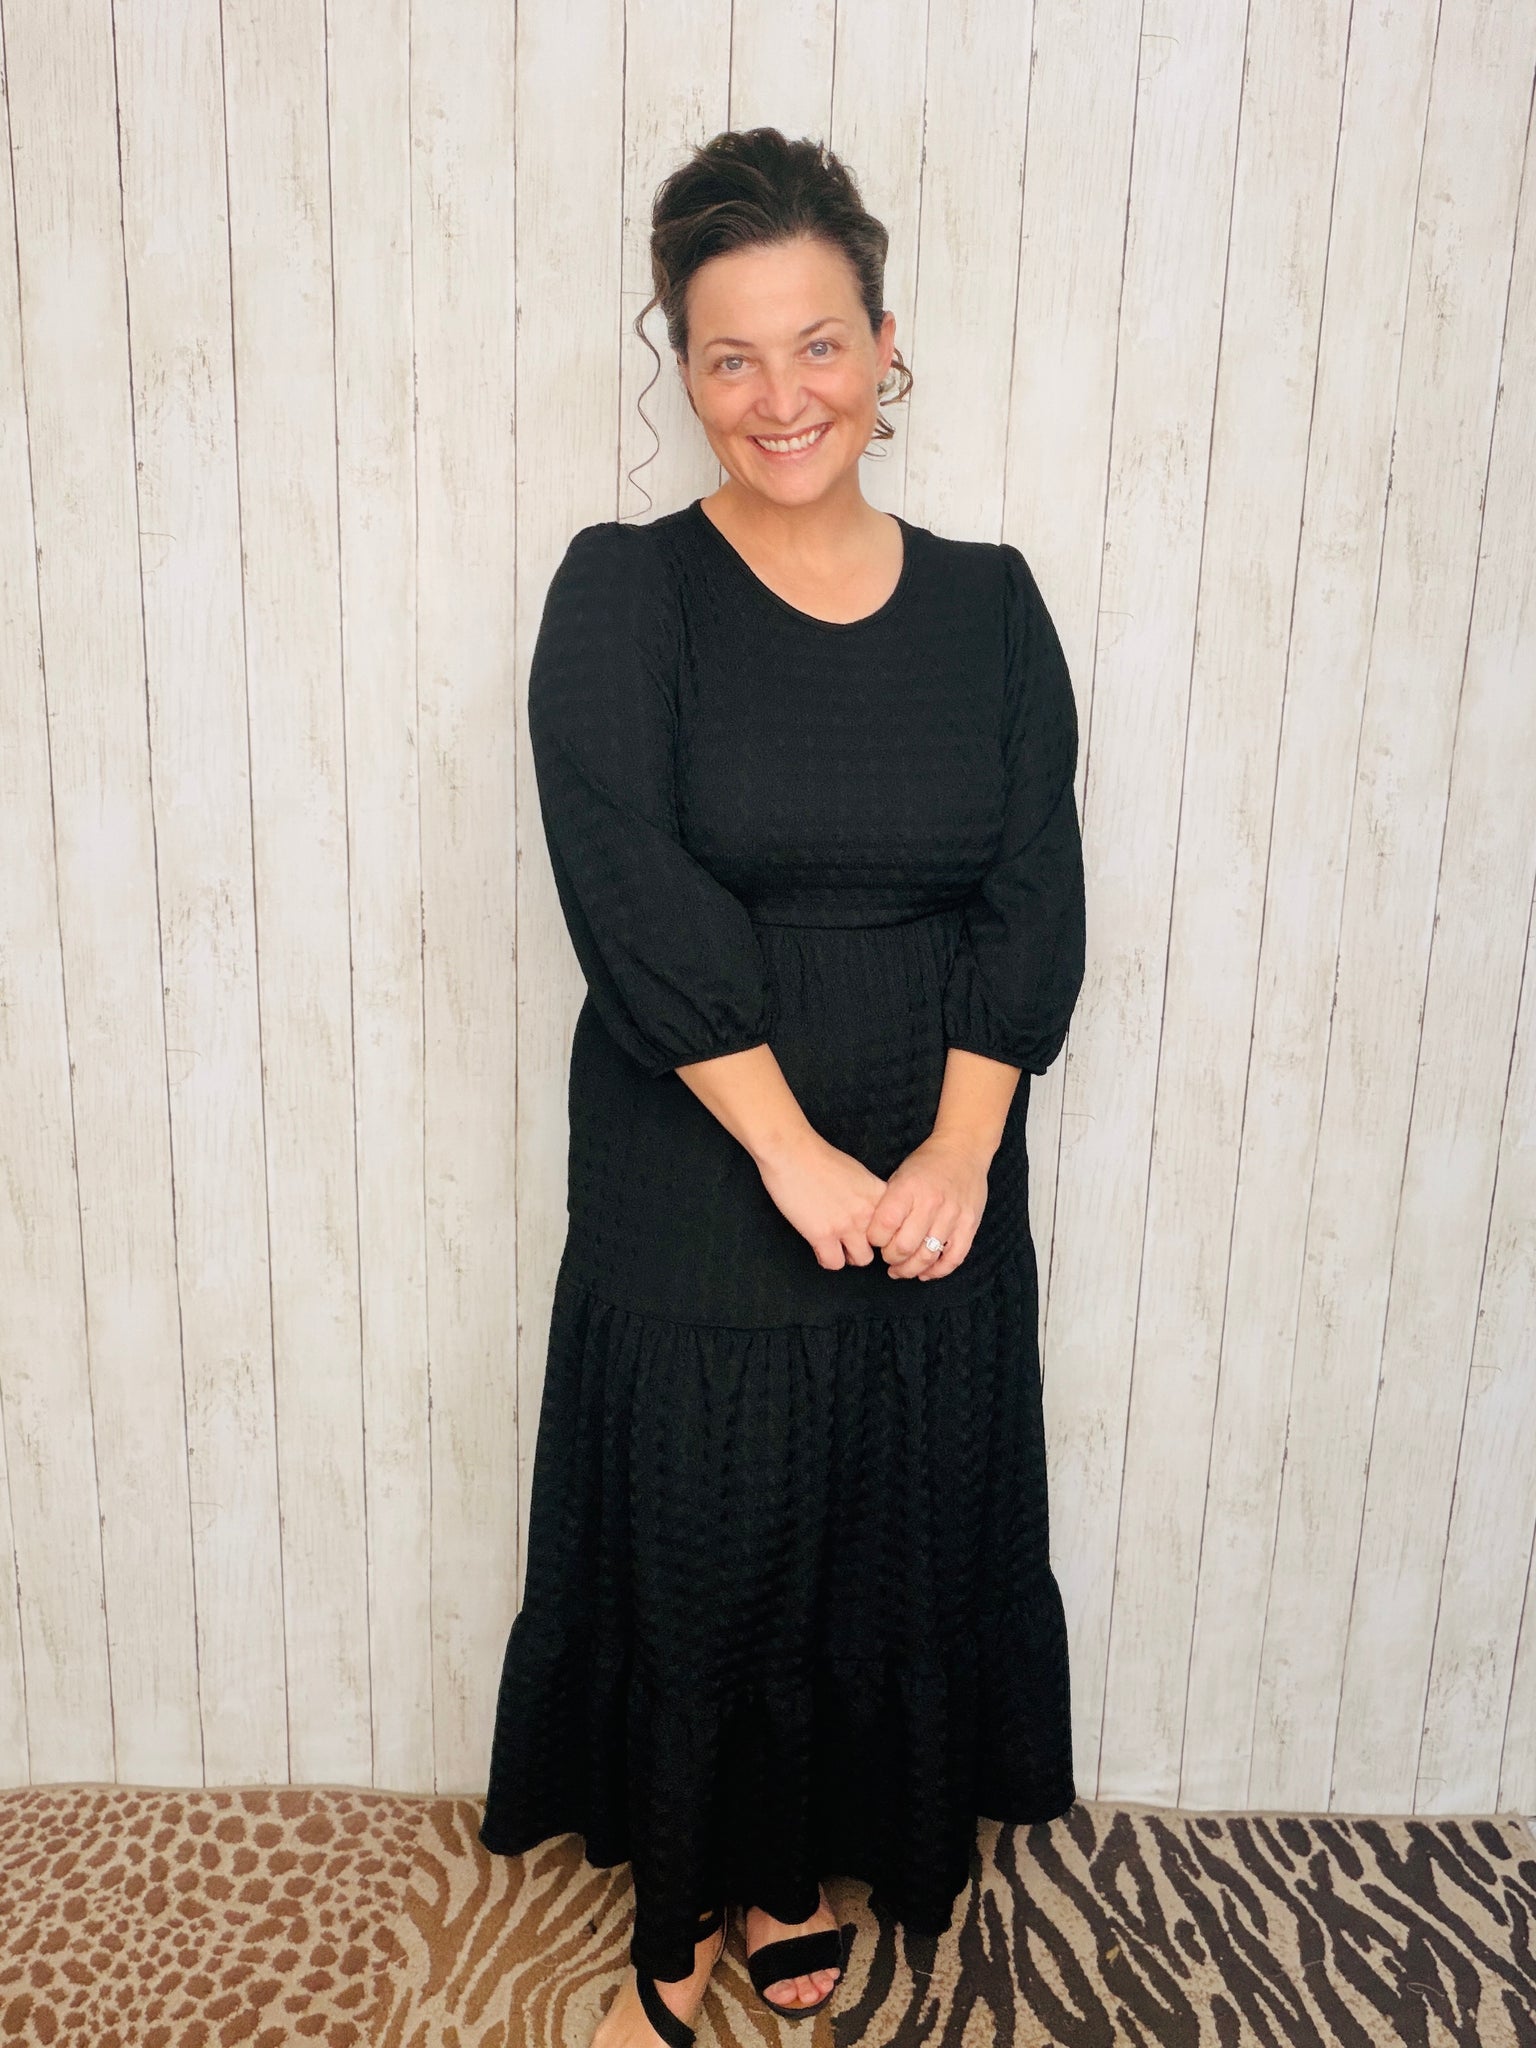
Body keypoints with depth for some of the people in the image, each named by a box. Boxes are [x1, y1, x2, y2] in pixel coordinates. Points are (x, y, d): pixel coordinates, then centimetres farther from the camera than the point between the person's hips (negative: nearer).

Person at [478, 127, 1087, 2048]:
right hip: (692, 1190, -2)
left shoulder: (988, 602, 2)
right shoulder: (622, 593, -6)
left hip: (936, 1191, 3)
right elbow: (632, 896, -16)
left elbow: (1035, 894, -4)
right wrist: (794, 1152, -19)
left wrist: (955, 1152, -14)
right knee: (692, 1556, 11)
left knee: (887, 1543, 16)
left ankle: (798, 1871, 44)